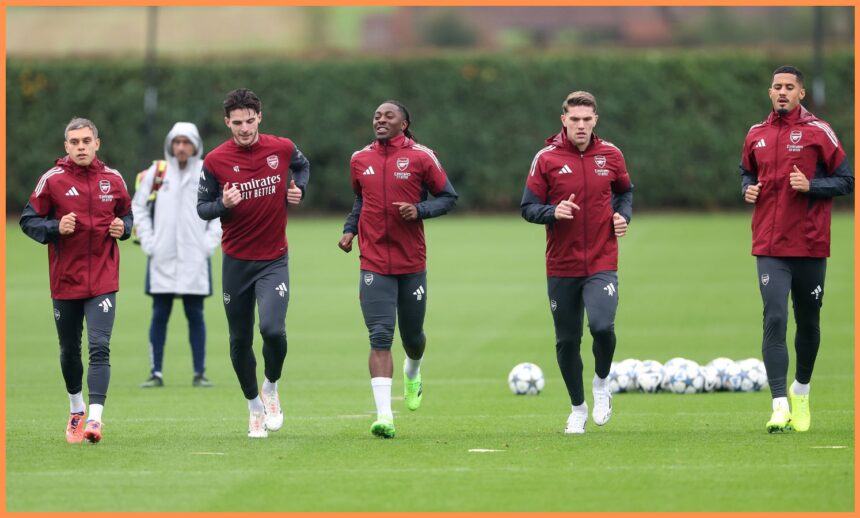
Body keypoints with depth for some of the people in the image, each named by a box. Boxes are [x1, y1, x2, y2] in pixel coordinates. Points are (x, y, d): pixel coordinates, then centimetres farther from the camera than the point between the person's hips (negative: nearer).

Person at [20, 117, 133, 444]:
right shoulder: (52, 180, -4)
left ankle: (94, 418, -18)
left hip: (103, 280, 0)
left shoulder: (113, 179, 4)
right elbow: (28, 220, -1)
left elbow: (127, 214, 19)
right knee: (69, 350, 13)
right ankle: (75, 409, 35)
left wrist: (123, 228, -3)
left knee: (99, 347, -14)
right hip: (65, 279, 0)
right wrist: (56, 228, -18)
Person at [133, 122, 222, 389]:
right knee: (159, 315, 1)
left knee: (195, 315, 2)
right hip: (161, 259, 0)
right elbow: (138, 207, 9)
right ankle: (156, 373, 6)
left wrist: (209, 242, -1)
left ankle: (199, 374, 7)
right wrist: (147, 242, 1)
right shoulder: (156, 172, 1)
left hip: (195, 259, 0)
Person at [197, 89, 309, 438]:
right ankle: (254, 406, 27)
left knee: (272, 329, -21)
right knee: (240, 341, 7)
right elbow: (202, 207, -1)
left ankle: (271, 388, 9)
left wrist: (298, 189, 0)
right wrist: (223, 204, -21)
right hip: (236, 261, 1)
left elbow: (302, 166, 19)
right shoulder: (215, 161, -8)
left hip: (274, 260, -1)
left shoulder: (282, 149, -4)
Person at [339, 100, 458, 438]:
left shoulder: (421, 157, -4)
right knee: (380, 337, -12)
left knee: (412, 336, 13)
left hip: (412, 263, -1)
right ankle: (384, 415, -17)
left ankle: (412, 373, 50)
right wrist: (349, 230, 7)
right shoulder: (360, 160, 6)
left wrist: (419, 210, -16)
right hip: (374, 264, 1)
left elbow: (448, 197, 1)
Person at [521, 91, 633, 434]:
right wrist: (553, 212, -21)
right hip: (561, 267, 0)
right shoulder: (546, 158, -3)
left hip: (602, 262, 0)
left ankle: (601, 382, 8)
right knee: (567, 340, 6)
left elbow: (625, 190, 21)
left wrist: (623, 214, 2)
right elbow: (528, 207, -2)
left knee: (602, 326, -21)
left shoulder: (610, 155, 3)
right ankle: (578, 408, 24)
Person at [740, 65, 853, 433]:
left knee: (808, 322, 11)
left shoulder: (818, 132, -3)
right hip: (770, 247, 1)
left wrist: (810, 186, -16)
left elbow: (846, 180, -1)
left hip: (810, 245, -1)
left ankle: (802, 391, 33)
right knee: (774, 320, -12)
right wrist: (748, 189, 3)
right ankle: (780, 405, -16)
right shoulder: (756, 135, 8)